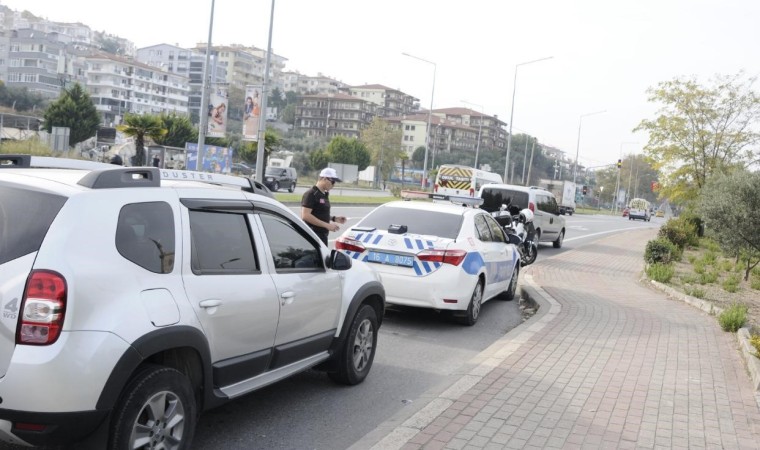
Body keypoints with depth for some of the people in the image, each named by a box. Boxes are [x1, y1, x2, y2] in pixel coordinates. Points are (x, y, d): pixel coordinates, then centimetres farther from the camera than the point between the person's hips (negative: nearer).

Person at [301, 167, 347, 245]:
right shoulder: (311, 194, -13)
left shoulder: (324, 195, 16)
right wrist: (327, 225, -22)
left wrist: (334, 218, 9)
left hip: (322, 235, 9)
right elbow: (305, 215, -22)